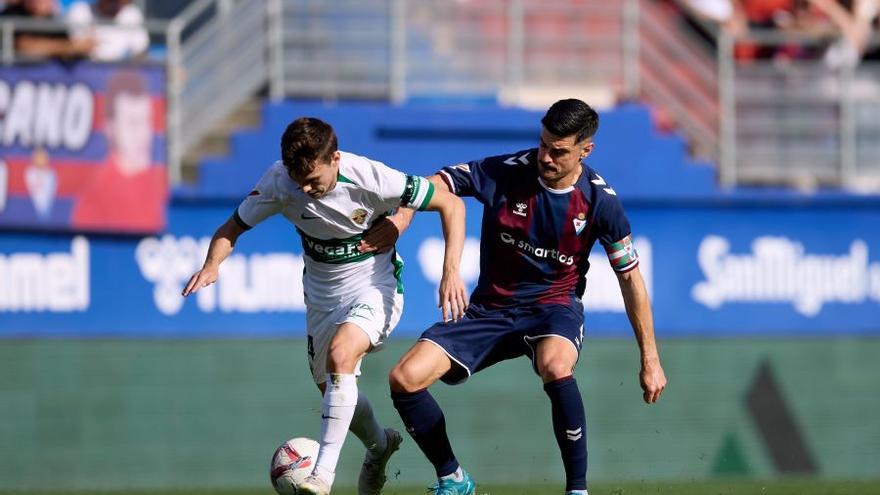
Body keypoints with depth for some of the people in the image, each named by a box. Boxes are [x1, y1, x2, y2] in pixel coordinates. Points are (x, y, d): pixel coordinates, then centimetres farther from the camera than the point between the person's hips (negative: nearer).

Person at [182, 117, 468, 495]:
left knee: (340, 354, -32)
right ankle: (379, 445, 48)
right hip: (322, 293, 5)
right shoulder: (280, 181, -20)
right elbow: (231, 228, -8)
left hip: (374, 285, -5)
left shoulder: (371, 178, -28)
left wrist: (451, 272, -26)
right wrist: (212, 264, -30)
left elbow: (451, 204, -18)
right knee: (333, 390, 14)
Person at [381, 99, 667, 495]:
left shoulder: (600, 201, -10)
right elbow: (432, 186, -5)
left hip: (554, 305, -2)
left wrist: (650, 360, -1)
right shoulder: (506, 172, -11)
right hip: (490, 309, 2)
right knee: (404, 379, -16)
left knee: (556, 367, -40)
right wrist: (400, 219, -27)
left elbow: (630, 277, -2)